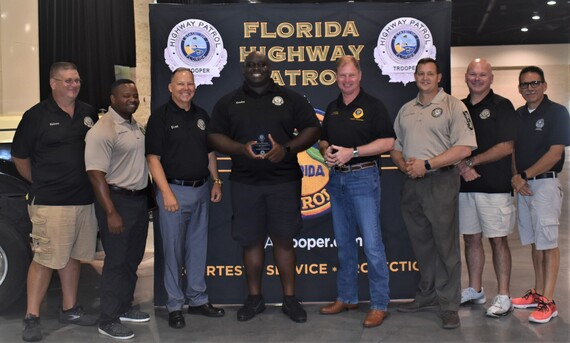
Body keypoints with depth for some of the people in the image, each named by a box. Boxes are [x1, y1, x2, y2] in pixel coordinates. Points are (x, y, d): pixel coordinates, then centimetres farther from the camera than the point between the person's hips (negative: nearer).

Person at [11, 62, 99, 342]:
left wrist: (95, 182, 11)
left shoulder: (89, 113, 9)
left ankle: (69, 309, 27)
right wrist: (41, 183, 8)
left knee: (73, 257, 14)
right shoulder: (36, 116, -4)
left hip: (85, 200, 5)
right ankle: (32, 318, 9)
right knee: (45, 260, -2)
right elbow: (20, 157, 3)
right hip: (50, 202, -5)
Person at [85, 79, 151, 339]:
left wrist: (146, 196, 14)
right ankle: (108, 320, 11)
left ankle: (124, 307, 31)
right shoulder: (102, 130, -17)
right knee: (116, 261, -1)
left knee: (132, 259, 16)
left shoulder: (135, 125, 10)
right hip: (117, 200, -8)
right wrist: (111, 213, -23)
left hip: (139, 199, 8)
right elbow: (96, 174, -21)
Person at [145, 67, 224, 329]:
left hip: (201, 190, 6)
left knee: (198, 248, 13)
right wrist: (166, 192, -17)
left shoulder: (202, 116, 12)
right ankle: (174, 306, 13)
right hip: (174, 190, -5)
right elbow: (153, 158, -11)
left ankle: (198, 300, 25)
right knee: (173, 249, 2)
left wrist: (216, 182, 10)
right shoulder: (161, 116, -6)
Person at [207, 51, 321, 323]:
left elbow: (313, 129, 4)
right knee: (251, 240, 7)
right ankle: (254, 298, 20)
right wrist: (241, 148, -14)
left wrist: (287, 148, -13)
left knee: (283, 239, 3)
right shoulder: (228, 102, 10)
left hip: (284, 181, -1)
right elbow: (214, 137, 5)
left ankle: (289, 298, 14)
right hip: (245, 182, 1)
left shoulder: (290, 98, 8)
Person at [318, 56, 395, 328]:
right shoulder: (332, 109, 14)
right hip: (336, 178, 7)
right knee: (343, 242, 13)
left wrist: (352, 152, -18)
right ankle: (346, 297, 24)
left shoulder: (372, 105, -5)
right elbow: (323, 140, 21)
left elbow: (388, 142, -11)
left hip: (363, 178, -6)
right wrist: (326, 151, -2)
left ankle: (379, 305, 2)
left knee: (372, 243, -7)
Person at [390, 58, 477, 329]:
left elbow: (464, 148, -13)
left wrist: (427, 164, -16)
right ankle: (427, 296, 27)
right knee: (421, 243, 13)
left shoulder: (453, 106, -3)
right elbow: (395, 145, 18)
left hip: (440, 182, -6)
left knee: (445, 244, -1)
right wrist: (403, 164, -3)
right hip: (411, 184, 6)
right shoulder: (406, 110, 16)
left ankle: (449, 305, 8)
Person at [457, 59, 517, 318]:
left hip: (494, 186, -5)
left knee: (498, 240, -1)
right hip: (464, 184, 5)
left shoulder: (501, 106, -1)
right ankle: (474, 290, 23)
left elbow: (506, 147, -9)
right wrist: (461, 167, -7)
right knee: (471, 238, 11)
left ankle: (503, 297, 8)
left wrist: (471, 162, -12)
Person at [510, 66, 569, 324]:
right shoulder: (517, 115, 12)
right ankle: (538, 292, 21)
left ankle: (548, 301, -1)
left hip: (545, 183, -6)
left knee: (548, 243, -4)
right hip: (522, 185, 6)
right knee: (534, 243, 12)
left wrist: (524, 175, -12)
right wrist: (515, 177, -4)